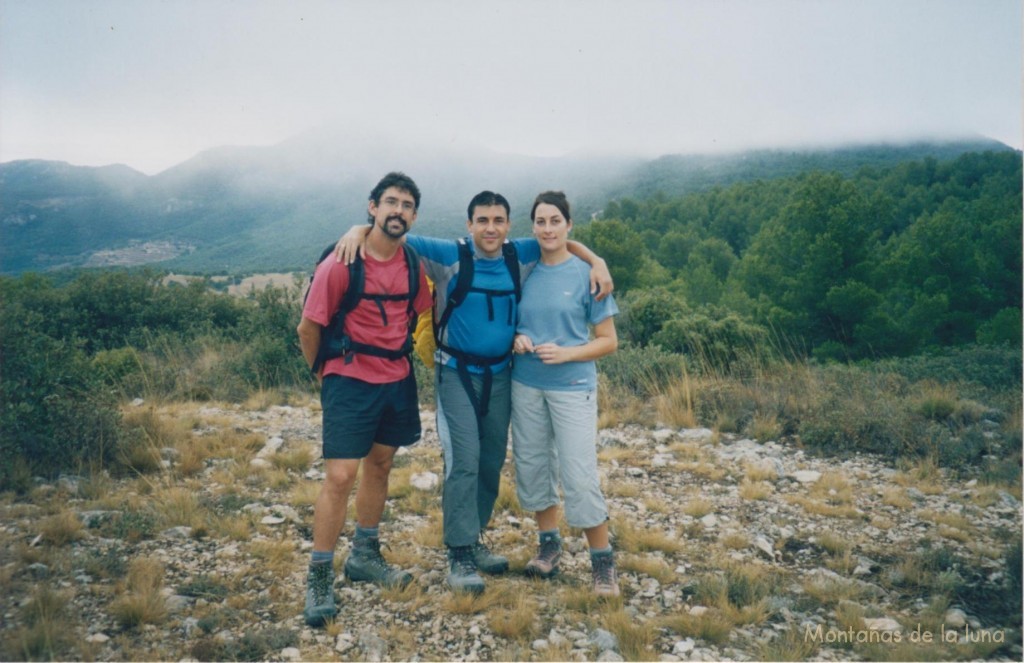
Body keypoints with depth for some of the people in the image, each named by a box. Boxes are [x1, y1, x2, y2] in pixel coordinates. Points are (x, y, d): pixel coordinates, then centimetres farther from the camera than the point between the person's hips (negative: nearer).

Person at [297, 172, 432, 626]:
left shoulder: (412, 265, 0)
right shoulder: (340, 264, -16)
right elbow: (308, 329, -8)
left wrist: (401, 360, 11)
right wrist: (327, 375, 4)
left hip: (397, 380, 6)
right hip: (350, 382, -6)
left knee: (380, 465, 16)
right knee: (340, 476, -8)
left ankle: (365, 555, 33)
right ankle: (319, 577, 7)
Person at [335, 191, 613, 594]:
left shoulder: (520, 255, -1)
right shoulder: (450, 256, -11)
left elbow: (562, 241, 11)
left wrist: (596, 262, -5)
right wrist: (358, 230, -27)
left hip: (499, 374, 5)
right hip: (457, 374, -4)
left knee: (492, 463, 12)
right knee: (464, 462, -9)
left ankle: (474, 539, 27)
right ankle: (460, 555, 2)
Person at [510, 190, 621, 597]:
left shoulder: (586, 274, -5)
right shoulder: (524, 273, 5)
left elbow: (608, 340, -3)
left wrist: (566, 353, -18)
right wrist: (517, 339, -7)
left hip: (572, 387, -4)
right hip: (526, 385, 4)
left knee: (579, 475, -6)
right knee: (533, 466, 11)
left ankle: (603, 561, 10)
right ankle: (549, 544, 30)